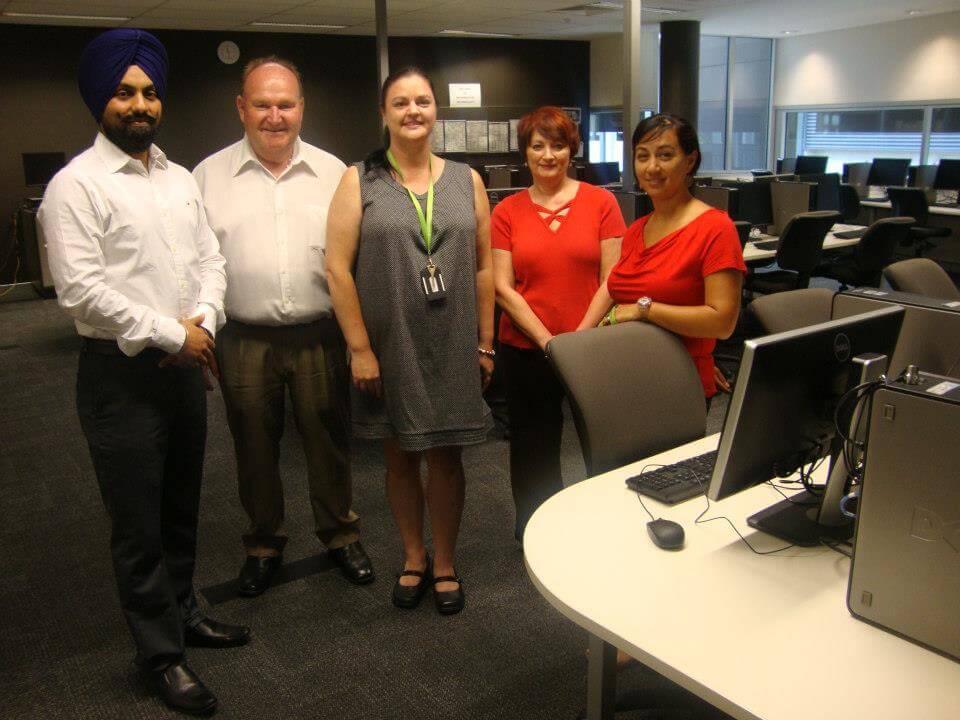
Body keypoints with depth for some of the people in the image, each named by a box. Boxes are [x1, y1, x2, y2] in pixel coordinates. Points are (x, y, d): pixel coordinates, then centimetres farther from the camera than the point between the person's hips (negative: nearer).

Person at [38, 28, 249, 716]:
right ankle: (161, 652, 20)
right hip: (121, 374, -6)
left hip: (185, 364, 7)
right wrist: (171, 335, -15)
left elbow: (211, 260, 11)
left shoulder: (180, 179, 12)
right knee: (139, 523, 4)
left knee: (182, 506, 19)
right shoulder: (76, 184, -10)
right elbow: (81, 289, -18)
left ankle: (182, 612, 39)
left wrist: (202, 320, -8)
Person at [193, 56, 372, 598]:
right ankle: (265, 543, 33)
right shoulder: (210, 175, 3)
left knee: (330, 443, 12)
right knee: (255, 450, 13)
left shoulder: (333, 172, 4)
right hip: (245, 342, 0)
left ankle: (340, 534, 32)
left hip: (319, 336, 0)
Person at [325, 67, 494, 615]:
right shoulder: (359, 181, -1)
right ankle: (414, 558, 32)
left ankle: (445, 564, 27)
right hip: (388, 349, -1)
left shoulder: (467, 181, 6)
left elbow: (483, 267, 7)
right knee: (400, 457, 12)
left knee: (446, 456, 8)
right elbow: (338, 267, -6)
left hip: (452, 348, 1)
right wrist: (360, 348, -10)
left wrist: (485, 343, 4)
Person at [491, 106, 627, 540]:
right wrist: (548, 340, -11)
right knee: (533, 448, 12)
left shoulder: (600, 202, 1)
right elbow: (502, 287, -2)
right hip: (526, 350, 1)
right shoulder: (507, 212, 3)